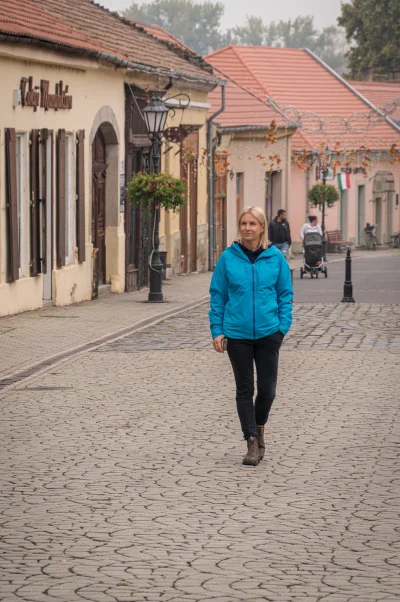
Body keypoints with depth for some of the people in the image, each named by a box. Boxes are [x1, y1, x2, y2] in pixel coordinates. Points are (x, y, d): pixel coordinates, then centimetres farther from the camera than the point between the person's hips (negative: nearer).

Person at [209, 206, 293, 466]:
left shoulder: (275, 257, 0)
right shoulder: (228, 258, -1)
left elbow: (285, 294, 5)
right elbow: (217, 296, 3)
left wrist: (283, 326, -4)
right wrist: (217, 330, -2)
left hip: (268, 333, 0)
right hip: (237, 334, 0)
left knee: (267, 389, 3)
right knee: (245, 389, 5)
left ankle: (259, 428, 31)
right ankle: (252, 442, 11)